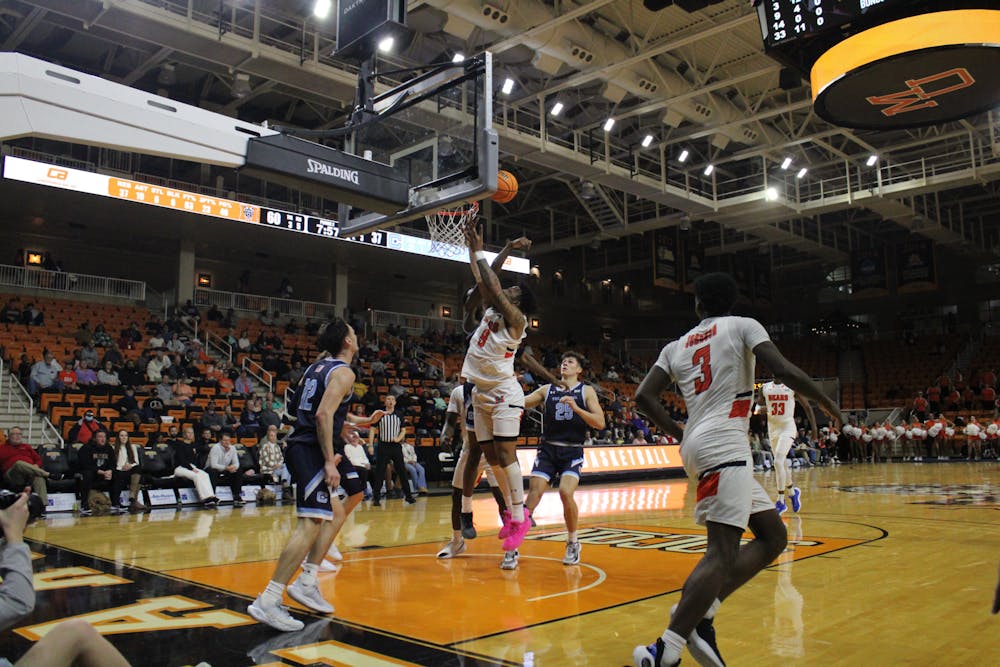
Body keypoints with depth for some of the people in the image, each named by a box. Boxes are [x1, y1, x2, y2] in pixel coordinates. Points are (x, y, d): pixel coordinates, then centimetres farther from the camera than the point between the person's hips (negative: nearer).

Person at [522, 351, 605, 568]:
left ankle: (573, 544, 3)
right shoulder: (546, 390, 11)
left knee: (566, 493, -21)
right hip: (548, 449, 2)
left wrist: (576, 408, -17)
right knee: (534, 493, -11)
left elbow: (600, 422, -5)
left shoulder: (586, 391, 5)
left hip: (572, 452, -2)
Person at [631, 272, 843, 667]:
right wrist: (827, 405, 7)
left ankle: (698, 613, 5)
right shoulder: (743, 325, 6)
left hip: (697, 444, 7)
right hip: (724, 445, -7)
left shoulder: (676, 346, 19)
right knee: (723, 551, -13)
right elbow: (785, 371, -8)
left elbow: (643, 397, 9)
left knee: (773, 537, 14)